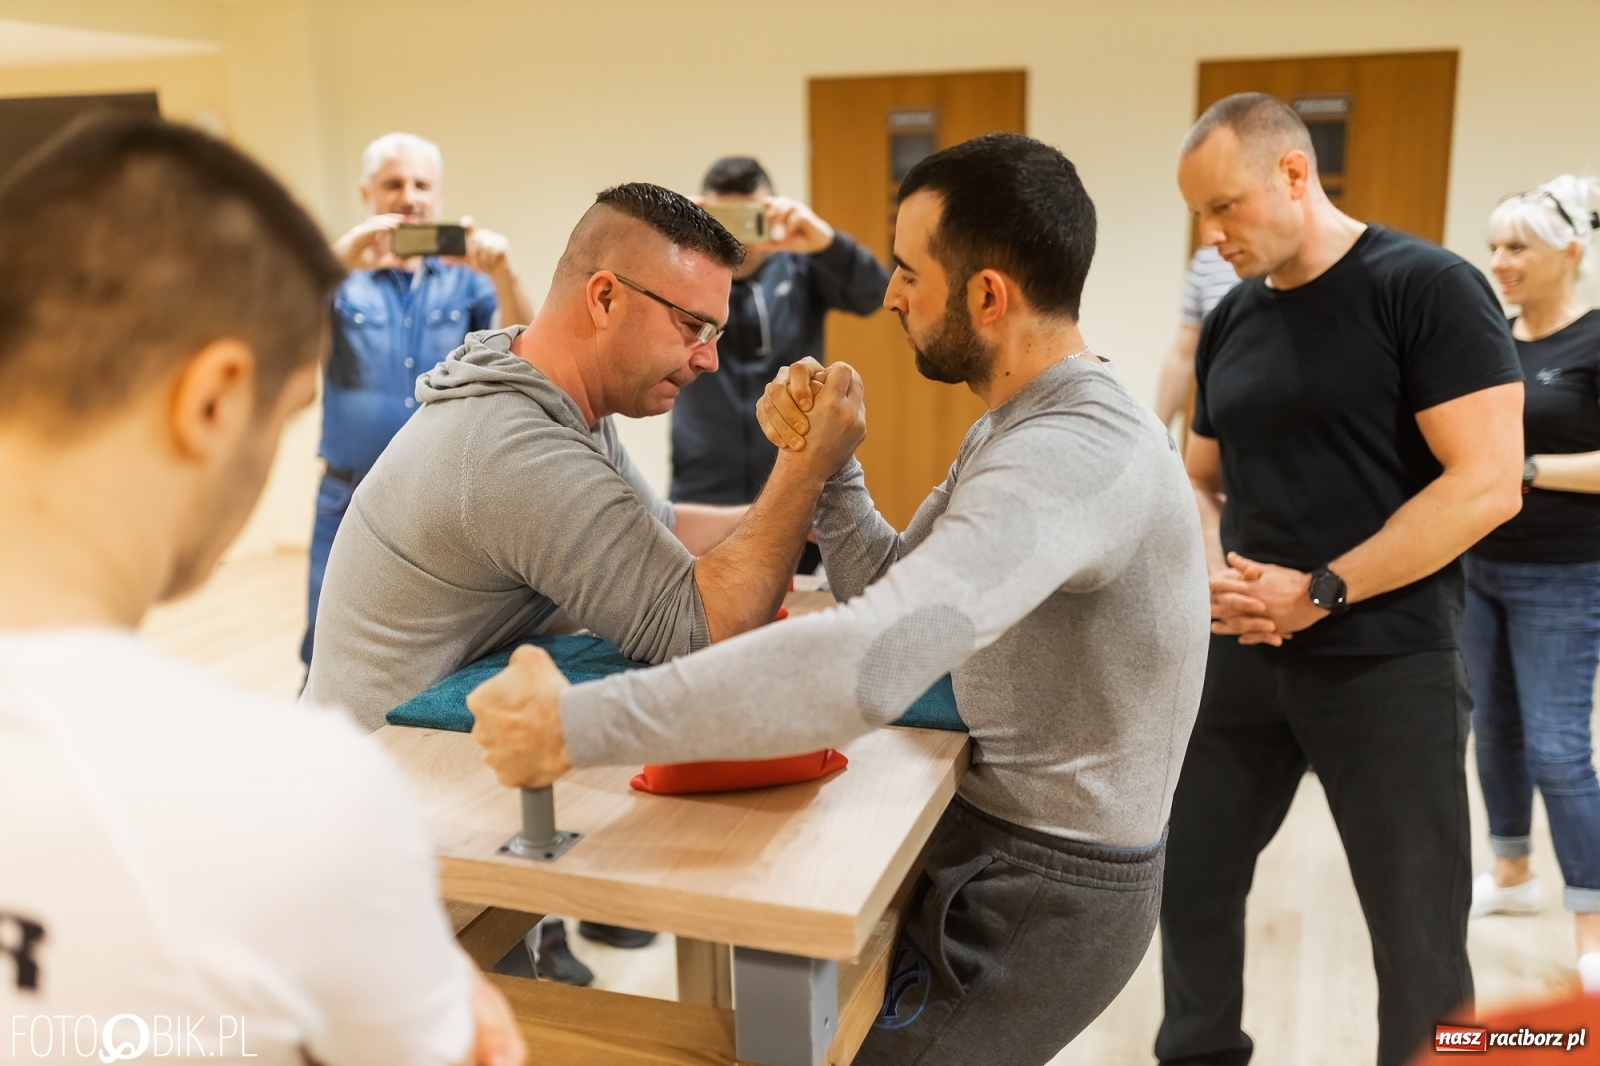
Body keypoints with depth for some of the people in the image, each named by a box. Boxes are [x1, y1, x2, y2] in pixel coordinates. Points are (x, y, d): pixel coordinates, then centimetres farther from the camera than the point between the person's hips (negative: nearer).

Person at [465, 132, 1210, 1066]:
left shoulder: (1074, 452, -28)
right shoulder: (1019, 428, 8)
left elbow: (869, 665, -41)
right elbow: (888, 587, 10)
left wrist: (573, 726, -37)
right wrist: (824, 460, -6)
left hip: (1042, 888, -9)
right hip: (998, 828, 9)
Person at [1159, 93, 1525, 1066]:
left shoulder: (1427, 286, -10)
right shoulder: (1231, 322, 9)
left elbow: (1487, 484, -16)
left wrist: (1320, 592, -17)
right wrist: (1212, 573, -4)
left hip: (1387, 666, -6)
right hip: (1243, 654, 6)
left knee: (1417, 934, 7)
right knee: (1190, 879, 14)